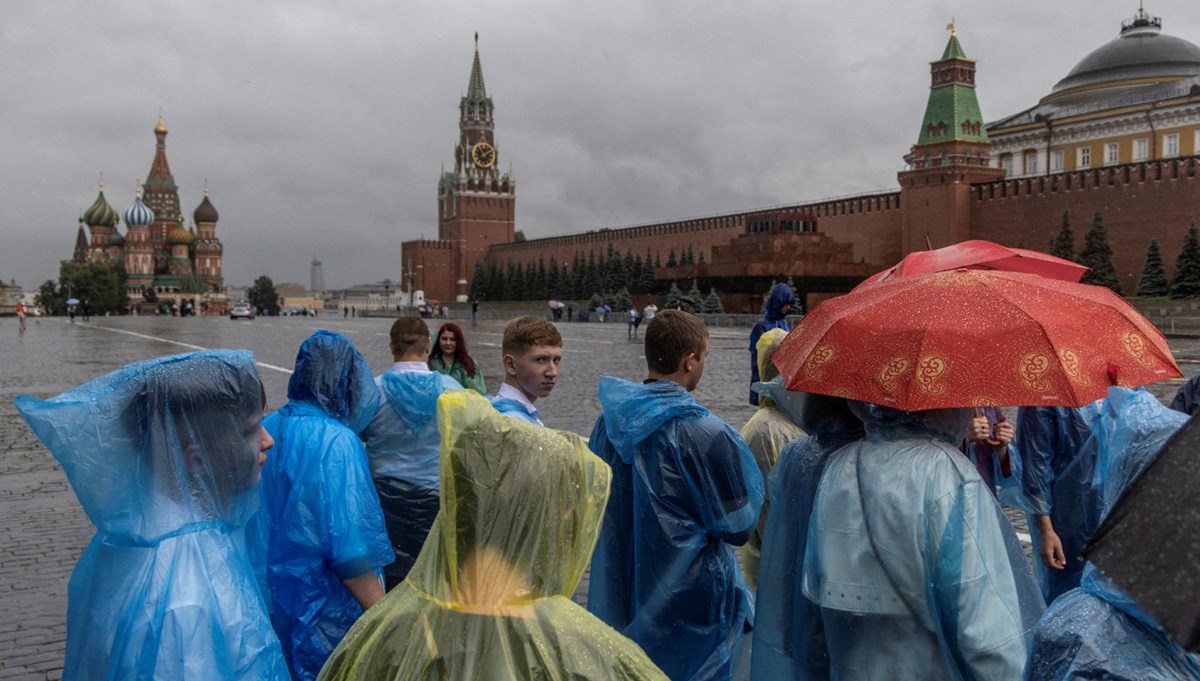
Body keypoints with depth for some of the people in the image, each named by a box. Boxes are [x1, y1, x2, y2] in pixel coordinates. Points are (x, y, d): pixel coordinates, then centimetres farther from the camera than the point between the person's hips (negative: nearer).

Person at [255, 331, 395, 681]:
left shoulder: (267, 429, 0)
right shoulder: (336, 442, -22)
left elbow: (268, 521, 11)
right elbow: (351, 552, -24)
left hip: (268, 598, 7)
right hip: (321, 612, -7)